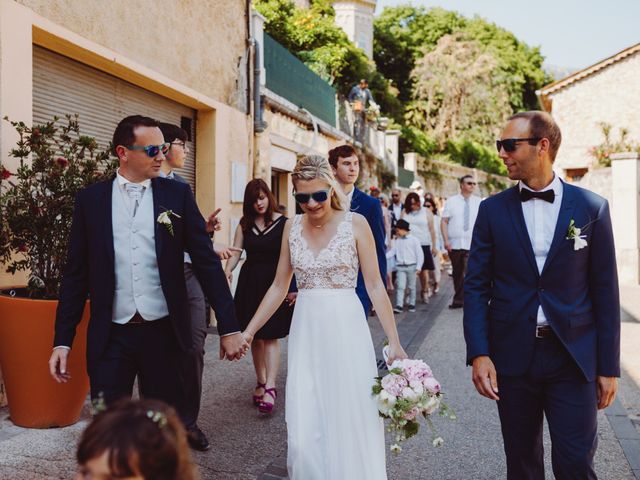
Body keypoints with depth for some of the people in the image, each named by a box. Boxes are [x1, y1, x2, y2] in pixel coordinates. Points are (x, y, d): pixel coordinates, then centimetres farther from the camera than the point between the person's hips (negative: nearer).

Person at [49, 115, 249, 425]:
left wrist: (229, 327, -5)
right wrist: (62, 341, 1)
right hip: (111, 337, 0)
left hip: (163, 333, 0)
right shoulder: (91, 199, 2)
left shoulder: (177, 195, 1)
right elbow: (76, 274, 4)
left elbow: (207, 261, -1)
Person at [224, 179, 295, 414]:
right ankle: (261, 382, 21)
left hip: (275, 283, -4)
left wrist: (296, 287, -13)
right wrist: (227, 271, -18)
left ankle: (270, 387, -8)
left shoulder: (283, 223, -3)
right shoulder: (245, 223, 7)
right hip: (249, 284, 4)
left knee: (271, 337, -6)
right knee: (255, 336, 9)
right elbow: (236, 252, 2)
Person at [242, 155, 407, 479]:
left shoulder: (355, 224, -4)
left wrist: (394, 342, -10)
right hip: (306, 331, 3)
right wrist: (248, 332, 8)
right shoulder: (292, 227, 6)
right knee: (302, 433, 3)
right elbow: (279, 287, 10)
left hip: (345, 330, -3)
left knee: (349, 425, 4)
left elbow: (375, 286, -6)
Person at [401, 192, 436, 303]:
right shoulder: (405, 213, 9)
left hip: (424, 245, -1)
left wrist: (434, 246, 3)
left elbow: (432, 229, 5)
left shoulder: (426, 213, 4)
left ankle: (425, 292, 17)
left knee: (424, 270, -1)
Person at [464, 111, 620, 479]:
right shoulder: (492, 210, 2)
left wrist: (609, 366, -1)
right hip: (512, 355, 2)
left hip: (574, 358, -1)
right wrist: (479, 353, -10)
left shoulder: (592, 207, -1)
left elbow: (605, 290, 0)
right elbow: (476, 286, 0)